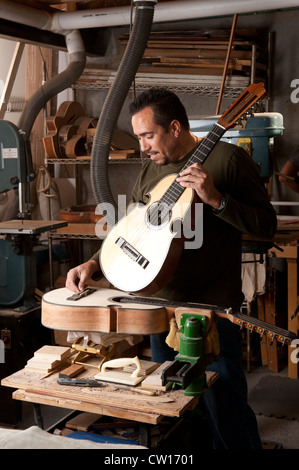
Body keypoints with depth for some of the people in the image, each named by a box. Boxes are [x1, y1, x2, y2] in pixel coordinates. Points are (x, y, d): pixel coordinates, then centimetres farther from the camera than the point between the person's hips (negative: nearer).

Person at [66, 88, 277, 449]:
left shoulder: (227, 158, -9)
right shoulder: (150, 170, 10)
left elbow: (266, 226, -13)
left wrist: (216, 198, -25)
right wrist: (94, 263, -1)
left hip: (213, 310, -6)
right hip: (161, 303, 7)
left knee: (224, 411, 1)